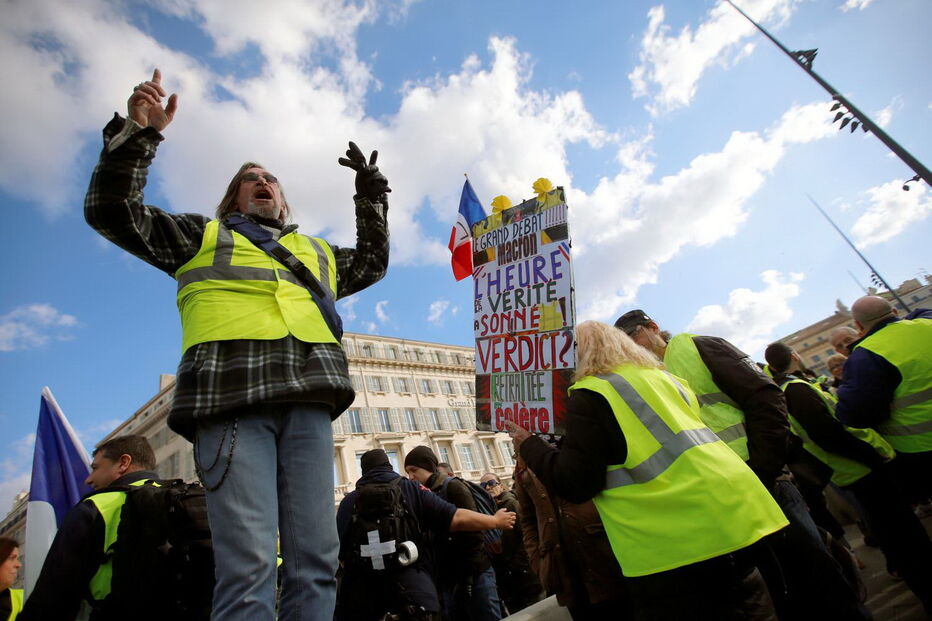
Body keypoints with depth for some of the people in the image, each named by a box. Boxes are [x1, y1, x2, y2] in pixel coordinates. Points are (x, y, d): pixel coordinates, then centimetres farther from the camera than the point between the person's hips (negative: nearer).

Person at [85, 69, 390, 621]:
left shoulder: (317, 252, 34)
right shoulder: (204, 235, 26)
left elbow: (372, 263, 36)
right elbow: (113, 211, 19)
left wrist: (372, 197, 32)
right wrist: (138, 134, 8)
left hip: (308, 398, 3)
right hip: (232, 395, -3)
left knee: (317, 559, -2)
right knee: (248, 562, -12)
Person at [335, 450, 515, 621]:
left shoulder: (349, 501, 7)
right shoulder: (411, 489, 3)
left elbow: (340, 551, 8)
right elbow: (456, 519, -4)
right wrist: (496, 521, 9)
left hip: (361, 590, 3)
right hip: (412, 583, -2)